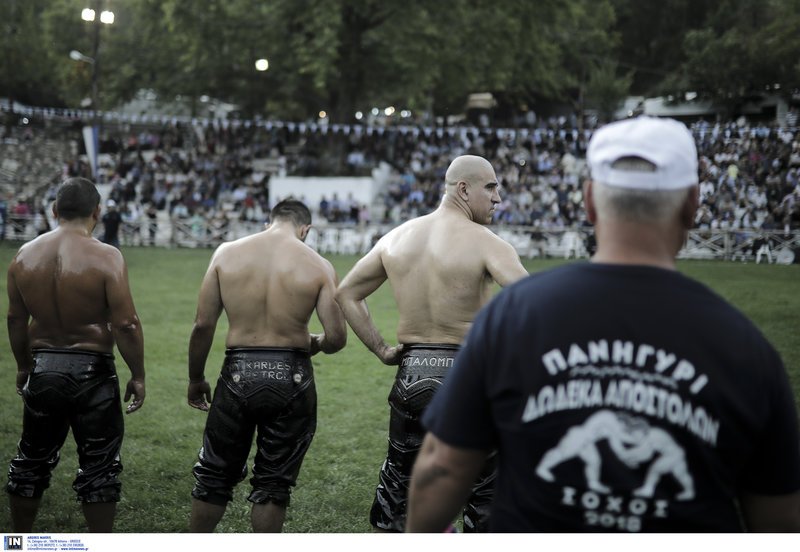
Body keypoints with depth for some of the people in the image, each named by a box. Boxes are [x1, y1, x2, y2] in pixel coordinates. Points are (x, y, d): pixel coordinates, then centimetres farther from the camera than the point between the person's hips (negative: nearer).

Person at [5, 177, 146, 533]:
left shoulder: (24, 256, 1)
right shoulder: (106, 258, -14)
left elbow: (16, 320, 8)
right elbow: (126, 324, -16)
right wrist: (138, 376, -6)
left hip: (43, 368, 4)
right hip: (92, 370, -4)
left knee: (32, 460, 19)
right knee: (99, 465, 7)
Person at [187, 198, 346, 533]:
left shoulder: (226, 253, 1)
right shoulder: (318, 266, -3)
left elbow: (203, 325, -1)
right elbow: (336, 337, -8)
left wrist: (195, 379, 11)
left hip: (238, 374, 1)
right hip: (291, 377, -1)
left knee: (215, 475, 18)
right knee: (273, 483, 12)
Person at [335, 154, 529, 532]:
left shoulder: (397, 237, 7)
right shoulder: (486, 243, -11)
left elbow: (346, 294, 14)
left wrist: (381, 351, 12)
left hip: (411, 375, 5)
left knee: (397, 482, 19)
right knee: (485, 488, 8)